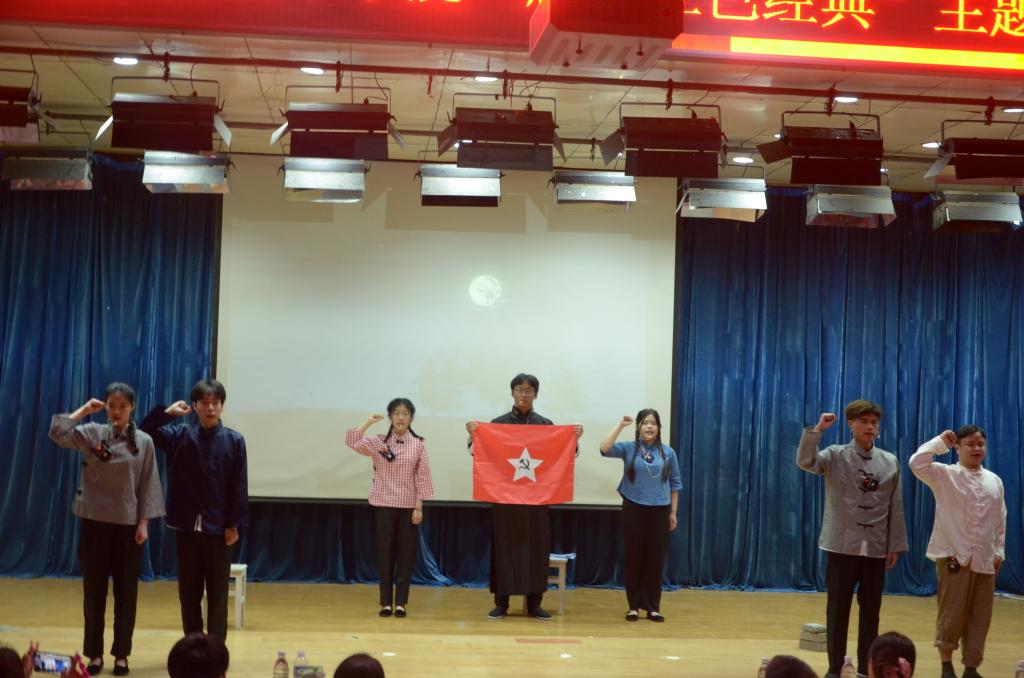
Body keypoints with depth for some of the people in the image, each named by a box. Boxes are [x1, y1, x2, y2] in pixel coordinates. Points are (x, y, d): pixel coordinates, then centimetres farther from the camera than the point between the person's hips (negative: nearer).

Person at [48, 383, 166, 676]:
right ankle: (94, 653, 16)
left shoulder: (144, 442, -1)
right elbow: (58, 433, -15)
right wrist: (85, 409, -8)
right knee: (94, 590, 6)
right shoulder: (92, 433, 0)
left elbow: (148, 484, -1)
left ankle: (121, 654, 15)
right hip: (94, 522, 1)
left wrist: (144, 523, -6)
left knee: (126, 591, 5)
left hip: (128, 525, 0)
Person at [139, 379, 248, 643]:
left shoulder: (234, 441, -3)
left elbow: (239, 487, -3)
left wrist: (235, 524, -7)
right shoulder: (180, 435, 3)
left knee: (217, 593, 5)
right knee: (189, 591, 9)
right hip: (187, 525, 2)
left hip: (218, 527, -2)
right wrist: (166, 412, -10)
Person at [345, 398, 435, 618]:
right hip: (383, 504, 0)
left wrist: (419, 507, -6)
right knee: (385, 552, 3)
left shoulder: (418, 444, 0)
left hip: (408, 505, 0)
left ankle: (400, 602, 11)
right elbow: (352, 442, -12)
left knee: (406, 553, 3)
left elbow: (422, 477, -1)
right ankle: (386, 602, 10)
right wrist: (369, 422, -9)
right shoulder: (378, 442, 1)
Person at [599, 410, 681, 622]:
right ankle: (633, 605, 13)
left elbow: (675, 483, 9)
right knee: (634, 558, 4)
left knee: (656, 559, 4)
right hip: (634, 509, -1)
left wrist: (673, 512, 6)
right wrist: (620, 425, -18)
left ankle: (653, 606, 14)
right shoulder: (628, 448, -1)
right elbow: (605, 449, -18)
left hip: (659, 511, 1)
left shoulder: (668, 452, 4)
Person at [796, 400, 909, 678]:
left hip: (876, 549, 2)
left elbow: (896, 508, 7)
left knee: (871, 611, 8)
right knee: (838, 609, 4)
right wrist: (817, 429, -26)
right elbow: (805, 462, -20)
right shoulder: (835, 456, -1)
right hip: (843, 545, -2)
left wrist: (895, 546, 5)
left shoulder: (890, 462, 6)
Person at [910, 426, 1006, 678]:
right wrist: (940, 442, -15)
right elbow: (916, 464, -21)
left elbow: (1000, 520, 14)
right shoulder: (945, 475, -3)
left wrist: (999, 552, 9)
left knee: (980, 615, 7)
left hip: (985, 559, 4)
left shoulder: (994, 480, 10)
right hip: (954, 556, -4)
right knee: (952, 612, -1)